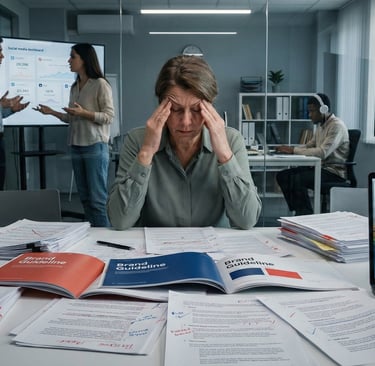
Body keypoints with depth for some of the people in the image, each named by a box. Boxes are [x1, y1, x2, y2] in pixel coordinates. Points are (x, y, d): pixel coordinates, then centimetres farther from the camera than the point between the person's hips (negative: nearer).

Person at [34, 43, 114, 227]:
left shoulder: (100, 84, -5)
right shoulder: (74, 87, 15)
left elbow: (109, 116, -10)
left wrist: (84, 113, -19)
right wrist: (52, 112, 11)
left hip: (95, 147, -7)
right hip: (76, 147, 7)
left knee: (98, 198, -7)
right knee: (85, 198, 9)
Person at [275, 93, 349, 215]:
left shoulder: (337, 126, -15)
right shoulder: (321, 126, 14)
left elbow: (323, 152, -26)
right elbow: (309, 146, 18)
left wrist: (294, 150, -23)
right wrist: (288, 148, -1)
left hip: (334, 171, -9)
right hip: (320, 167, 9)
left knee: (297, 179, -30)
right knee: (282, 175, -3)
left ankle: (306, 215, -15)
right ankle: (299, 212, -1)